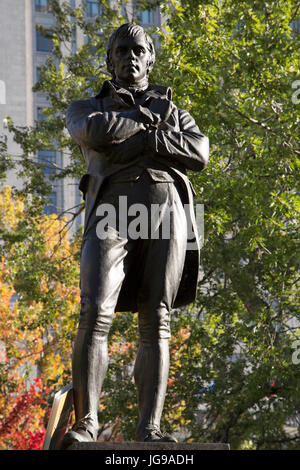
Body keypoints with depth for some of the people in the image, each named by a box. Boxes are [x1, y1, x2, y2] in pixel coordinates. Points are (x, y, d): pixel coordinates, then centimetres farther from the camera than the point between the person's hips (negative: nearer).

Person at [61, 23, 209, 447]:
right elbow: (95, 132, -4)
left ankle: (149, 429, -11)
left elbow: (199, 154, 6)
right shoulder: (87, 109, 23)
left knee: (156, 321, -7)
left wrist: (141, 139, -2)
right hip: (113, 209, -2)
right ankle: (86, 423, -19)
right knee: (96, 312, -20)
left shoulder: (173, 111, 28)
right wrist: (147, 118, 7)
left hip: (165, 208, 2)